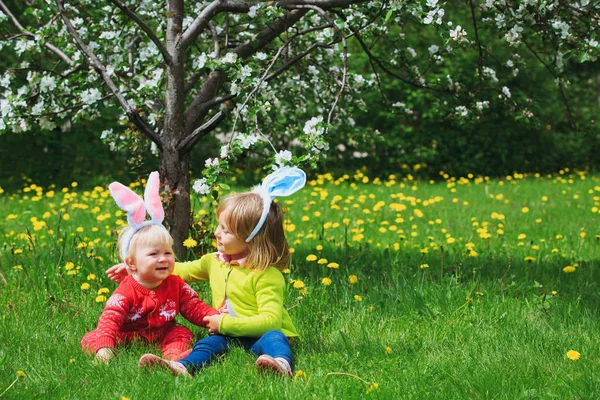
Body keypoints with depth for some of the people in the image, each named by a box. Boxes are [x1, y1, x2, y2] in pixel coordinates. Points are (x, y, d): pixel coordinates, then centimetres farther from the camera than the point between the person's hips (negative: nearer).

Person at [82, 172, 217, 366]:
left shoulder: (176, 285, -6)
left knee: (183, 333, -21)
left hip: (161, 334, 4)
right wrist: (104, 348, -49)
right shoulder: (125, 293, -22)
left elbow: (195, 309, 0)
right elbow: (109, 320, -31)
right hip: (126, 337, -3)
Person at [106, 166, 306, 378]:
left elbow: (270, 320, -22)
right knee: (210, 343, -26)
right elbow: (179, 271, 22)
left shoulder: (267, 275, -14)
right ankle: (182, 367, -55)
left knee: (271, 338, -37)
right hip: (227, 334, 5)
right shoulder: (214, 262, 10)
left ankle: (282, 364, -67)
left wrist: (224, 324, -21)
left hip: (264, 334, -4)